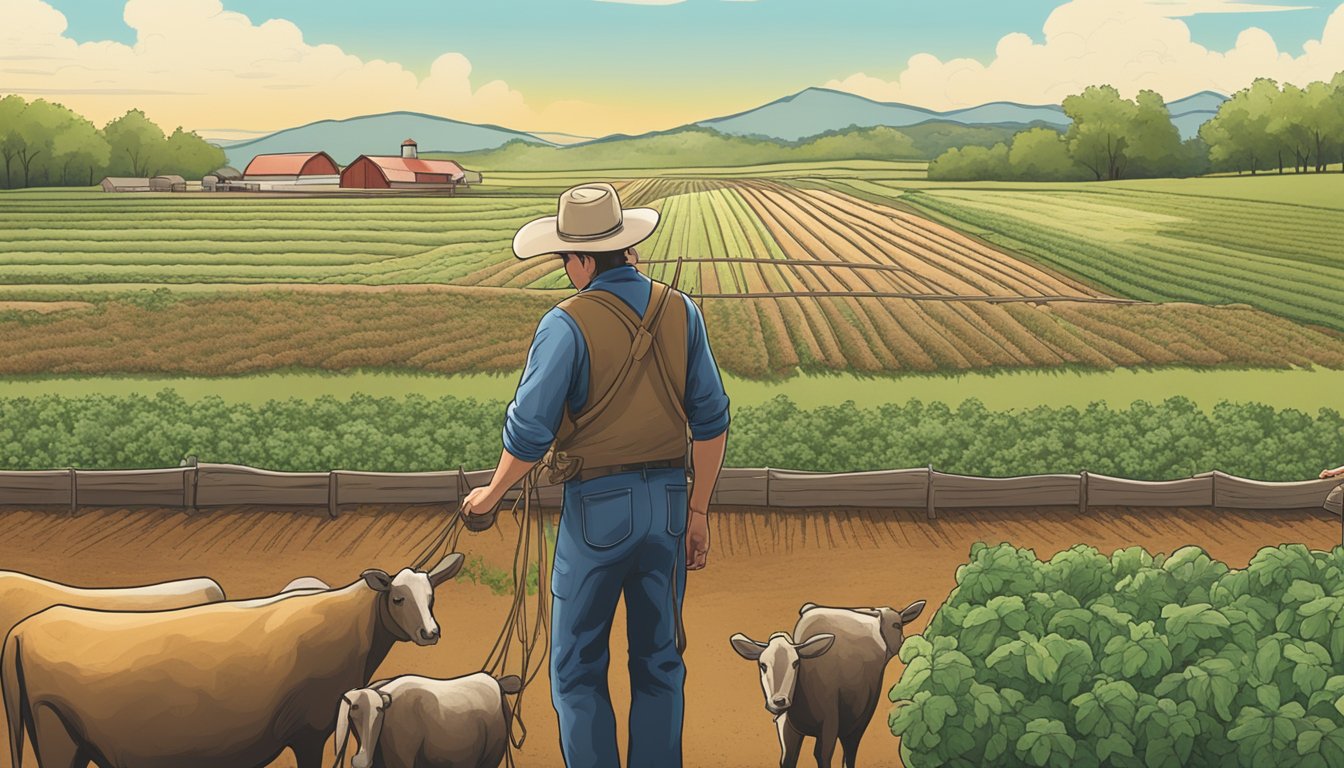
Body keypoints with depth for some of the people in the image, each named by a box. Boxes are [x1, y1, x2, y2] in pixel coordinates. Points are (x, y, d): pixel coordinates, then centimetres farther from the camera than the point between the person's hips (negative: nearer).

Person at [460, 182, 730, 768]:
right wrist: (698, 512, 13)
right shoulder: (680, 311, 1)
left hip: (597, 505, -5)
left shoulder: (567, 324, -14)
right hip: (669, 501, 5)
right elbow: (710, 420, 4)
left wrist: (491, 495, 6)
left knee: (577, 666, 8)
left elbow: (529, 433, -12)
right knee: (659, 662, 15)